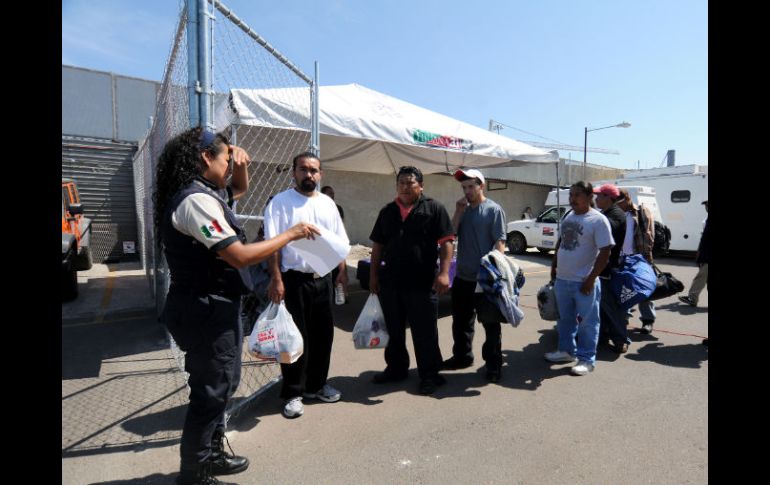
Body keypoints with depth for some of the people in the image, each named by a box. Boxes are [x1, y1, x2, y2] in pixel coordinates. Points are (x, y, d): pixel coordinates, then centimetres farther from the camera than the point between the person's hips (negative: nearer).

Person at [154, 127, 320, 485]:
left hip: (212, 307, 11)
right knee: (211, 391, 5)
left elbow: (241, 189, 28)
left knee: (222, 383, 22)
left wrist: (241, 164, 6)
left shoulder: (203, 193, 10)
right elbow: (240, 256, -28)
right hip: (207, 310, -11)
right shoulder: (197, 200, -22)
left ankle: (211, 455, 40)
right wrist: (290, 234, -18)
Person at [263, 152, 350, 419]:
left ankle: (316, 384, 31)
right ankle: (293, 394, 17)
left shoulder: (328, 203, 12)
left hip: (324, 279, 6)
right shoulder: (280, 202, -5)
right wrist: (276, 279, -17)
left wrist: (342, 270, 7)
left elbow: (339, 241, 15)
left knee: (323, 335, 13)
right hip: (295, 279, -5)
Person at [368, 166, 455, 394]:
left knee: (425, 332, 6)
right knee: (394, 330, 17)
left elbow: (445, 243, -7)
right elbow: (378, 245, 15)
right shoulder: (387, 212, 13)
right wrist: (373, 274, 10)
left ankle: (429, 374, 22)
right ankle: (396, 368, 35)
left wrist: (443, 272, -17)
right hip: (390, 282, 5)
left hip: (422, 283, -5)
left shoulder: (434, 208, -1)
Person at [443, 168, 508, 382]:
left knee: (490, 323, 4)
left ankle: (494, 363, 17)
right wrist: (458, 212, -3)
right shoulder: (464, 209, 13)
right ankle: (462, 356, 34)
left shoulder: (493, 210, -6)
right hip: (462, 276, 7)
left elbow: (500, 241, -11)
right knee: (460, 321, 18)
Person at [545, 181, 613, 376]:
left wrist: (591, 279, -19)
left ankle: (586, 359, 17)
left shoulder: (598, 220, -13)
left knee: (587, 322, 5)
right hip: (562, 279, 8)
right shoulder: (568, 217, 10)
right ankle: (566, 350, 35)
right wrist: (554, 266, 15)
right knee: (565, 318, 19)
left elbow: (605, 252, -16)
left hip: (583, 282, -7)